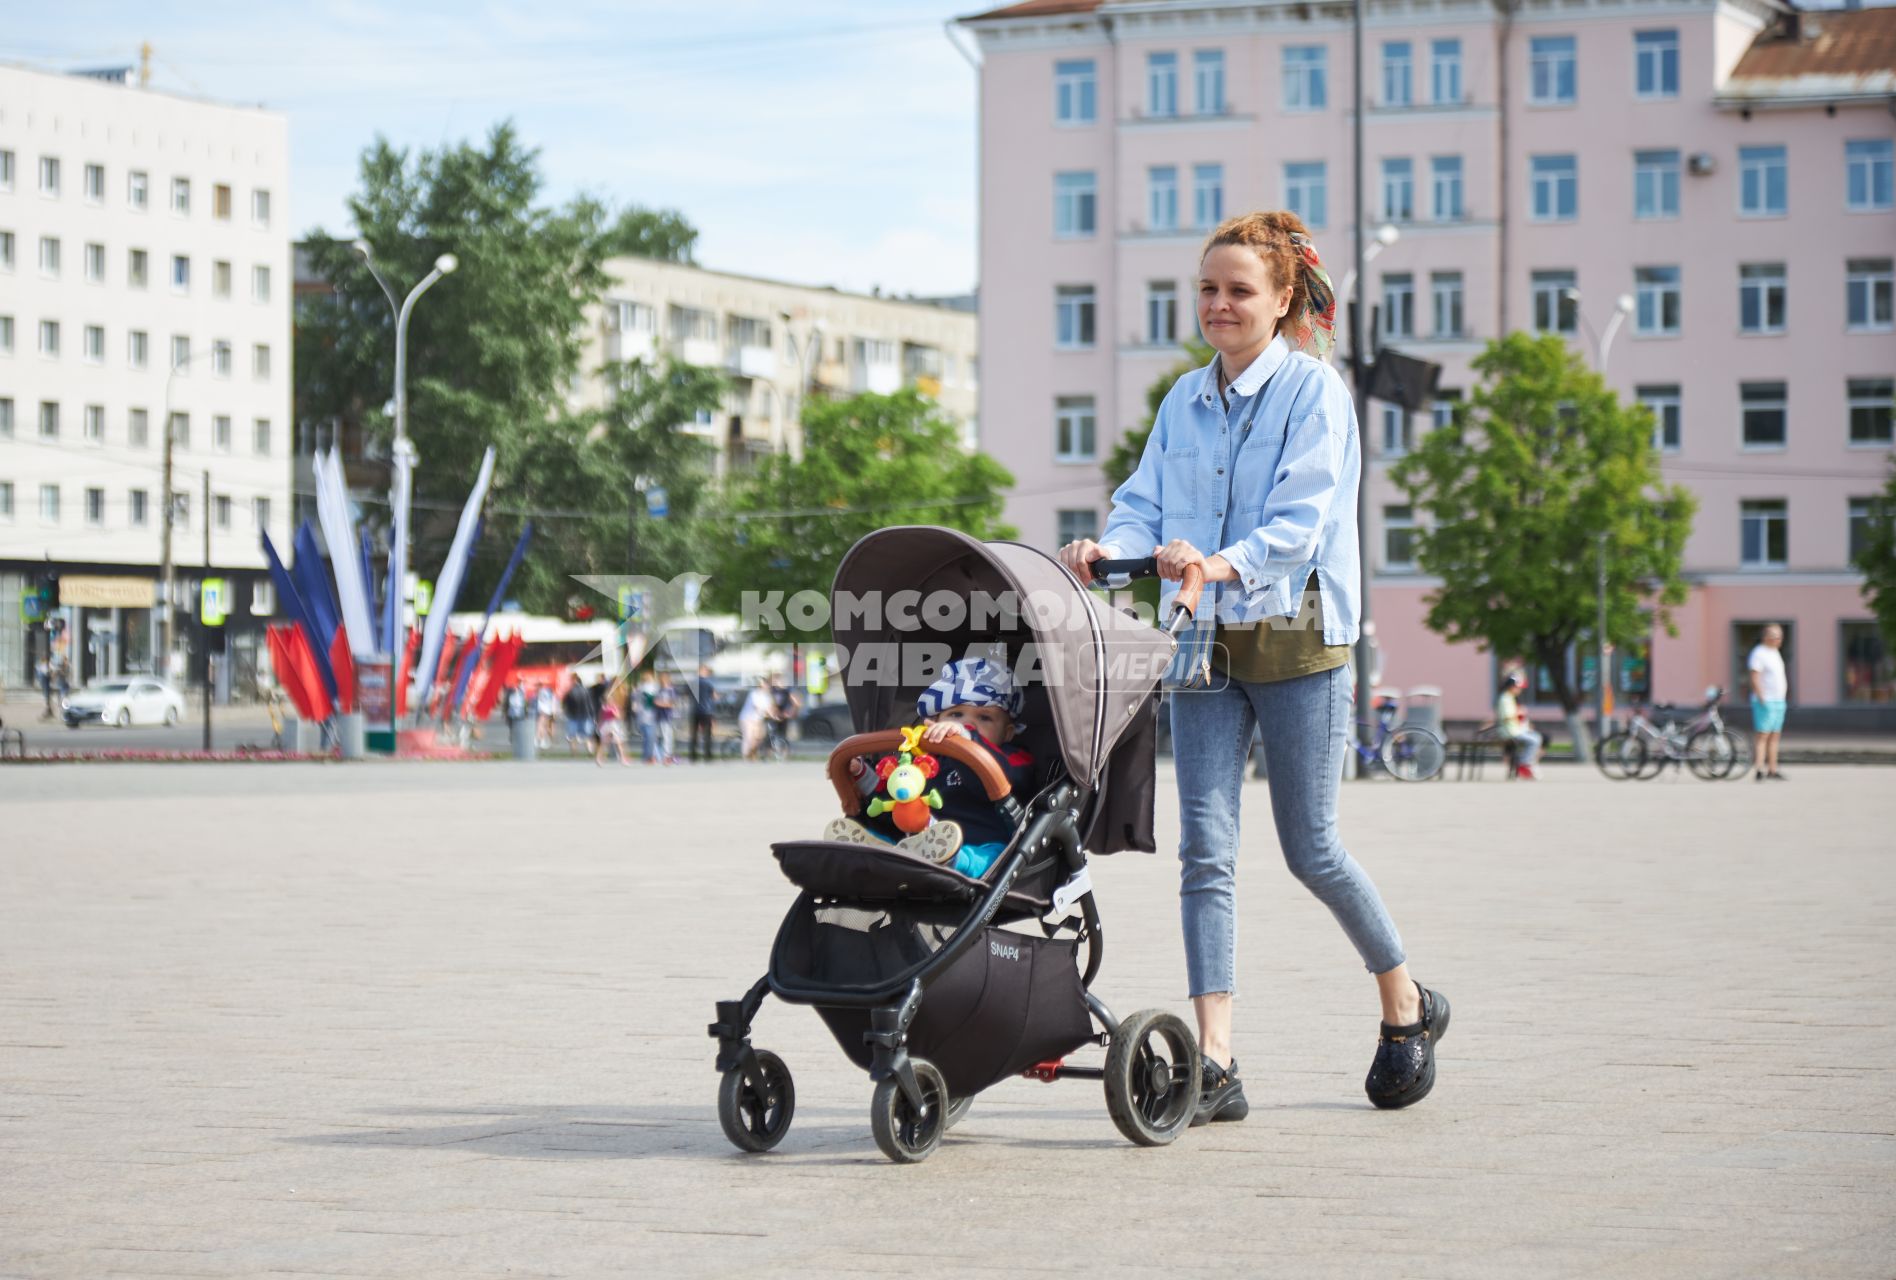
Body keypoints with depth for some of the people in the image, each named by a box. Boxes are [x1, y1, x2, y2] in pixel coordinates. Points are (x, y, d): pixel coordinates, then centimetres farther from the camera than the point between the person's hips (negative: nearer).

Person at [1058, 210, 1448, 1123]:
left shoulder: (1313, 390, -5)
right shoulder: (1184, 401, 13)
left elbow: (1300, 521, -16)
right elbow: (1145, 502, 7)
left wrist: (1222, 563, -34)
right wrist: (1111, 548, -16)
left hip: (1296, 637, -5)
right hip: (1205, 641, 5)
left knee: (1310, 849, 0)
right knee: (1205, 848, -6)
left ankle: (1406, 1006, 24)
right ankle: (1214, 1063, -9)